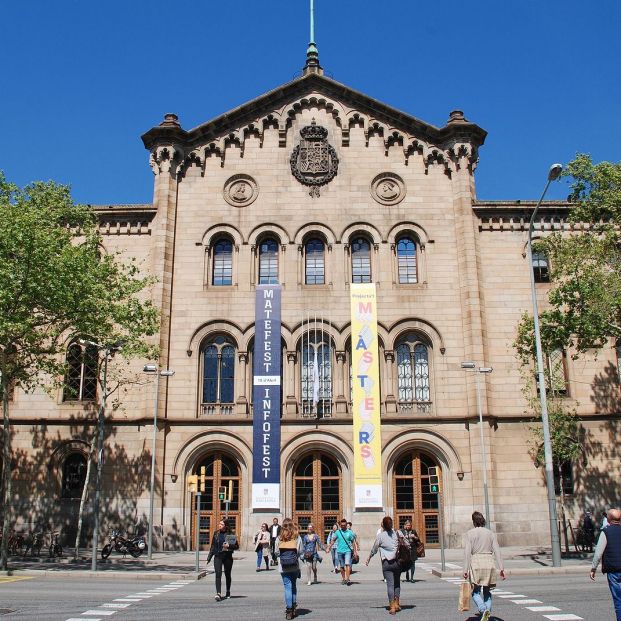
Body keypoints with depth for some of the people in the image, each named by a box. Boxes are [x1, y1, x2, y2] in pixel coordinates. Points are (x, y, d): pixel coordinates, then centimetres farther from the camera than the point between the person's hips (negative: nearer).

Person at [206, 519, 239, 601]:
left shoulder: (230, 535, -3)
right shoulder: (216, 534, 5)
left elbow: (237, 546, -2)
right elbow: (213, 546, 13)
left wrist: (229, 546, -18)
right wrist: (209, 557, 13)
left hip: (227, 556, -1)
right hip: (218, 556, 1)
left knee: (227, 575, 12)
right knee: (218, 574, -14)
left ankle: (228, 592, 32)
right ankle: (218, 594, -20)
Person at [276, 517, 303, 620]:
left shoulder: (279, 538, -5)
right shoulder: (297, 537, -5)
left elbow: (276, 552, -1)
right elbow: (300, 552, -2)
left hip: (283, 568, -1)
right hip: (295, 566, 1)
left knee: (287, 587, 3)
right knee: (293, 586, 17)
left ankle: (289, 609, 1)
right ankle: (294, 606, 17)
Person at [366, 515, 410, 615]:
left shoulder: (380, 536, -4)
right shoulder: (397, 533, 1)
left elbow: (374, 550, 5)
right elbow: (407, 544, 3)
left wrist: (368, 559, 18)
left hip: (386, 563, -2)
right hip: (397, 562, 2)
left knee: (390, 584, -3)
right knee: (397, 583, 17)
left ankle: (392, 606, -9)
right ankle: (396, 604, 20)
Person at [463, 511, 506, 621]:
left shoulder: (469, 534, -2)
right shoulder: (490, 533, 7)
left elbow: (467, 552, -8)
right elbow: (497, 551, 2)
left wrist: (466, 570, -7)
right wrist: (501, 568, 2)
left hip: (475, 563, -3)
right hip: (489, 563, 3)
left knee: (475, 592, 5)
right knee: (487, 591, 16)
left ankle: (484, 609, -19)